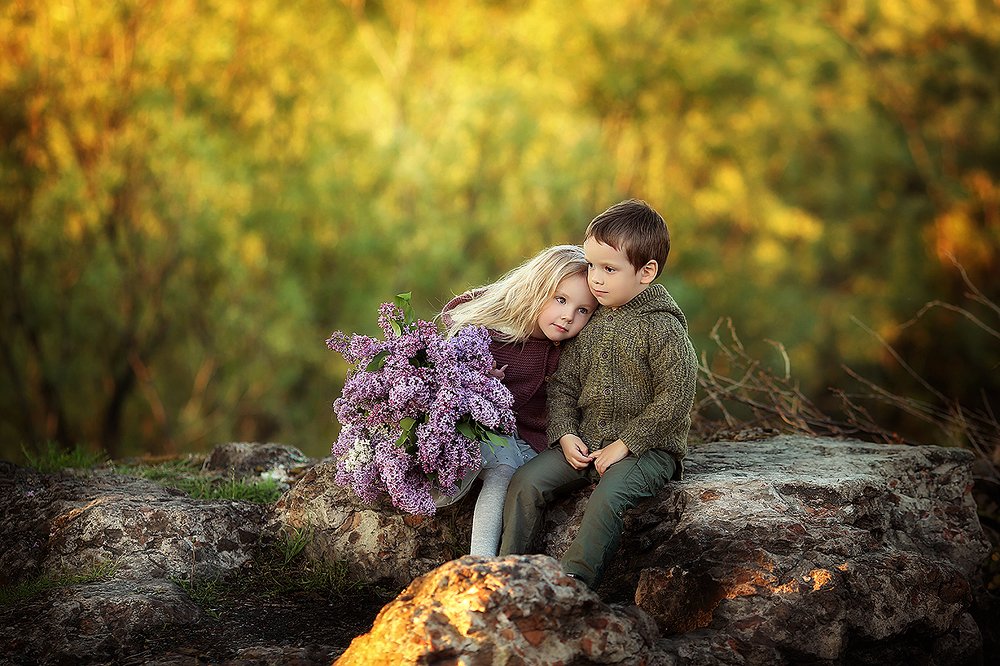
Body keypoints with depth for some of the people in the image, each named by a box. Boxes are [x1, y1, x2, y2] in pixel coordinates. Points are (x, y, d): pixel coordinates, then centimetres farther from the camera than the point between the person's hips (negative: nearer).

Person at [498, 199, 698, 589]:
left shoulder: (662, 328, -11)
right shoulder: (589, 320, 8)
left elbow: (675, 400, -15)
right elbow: (564, 384, 12)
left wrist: (625, 444, -16)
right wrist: (565, 434, -3)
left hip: (648, 448, -6)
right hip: (584, 443, 6)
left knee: (607, 498, -32)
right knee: (526, 482, -11)